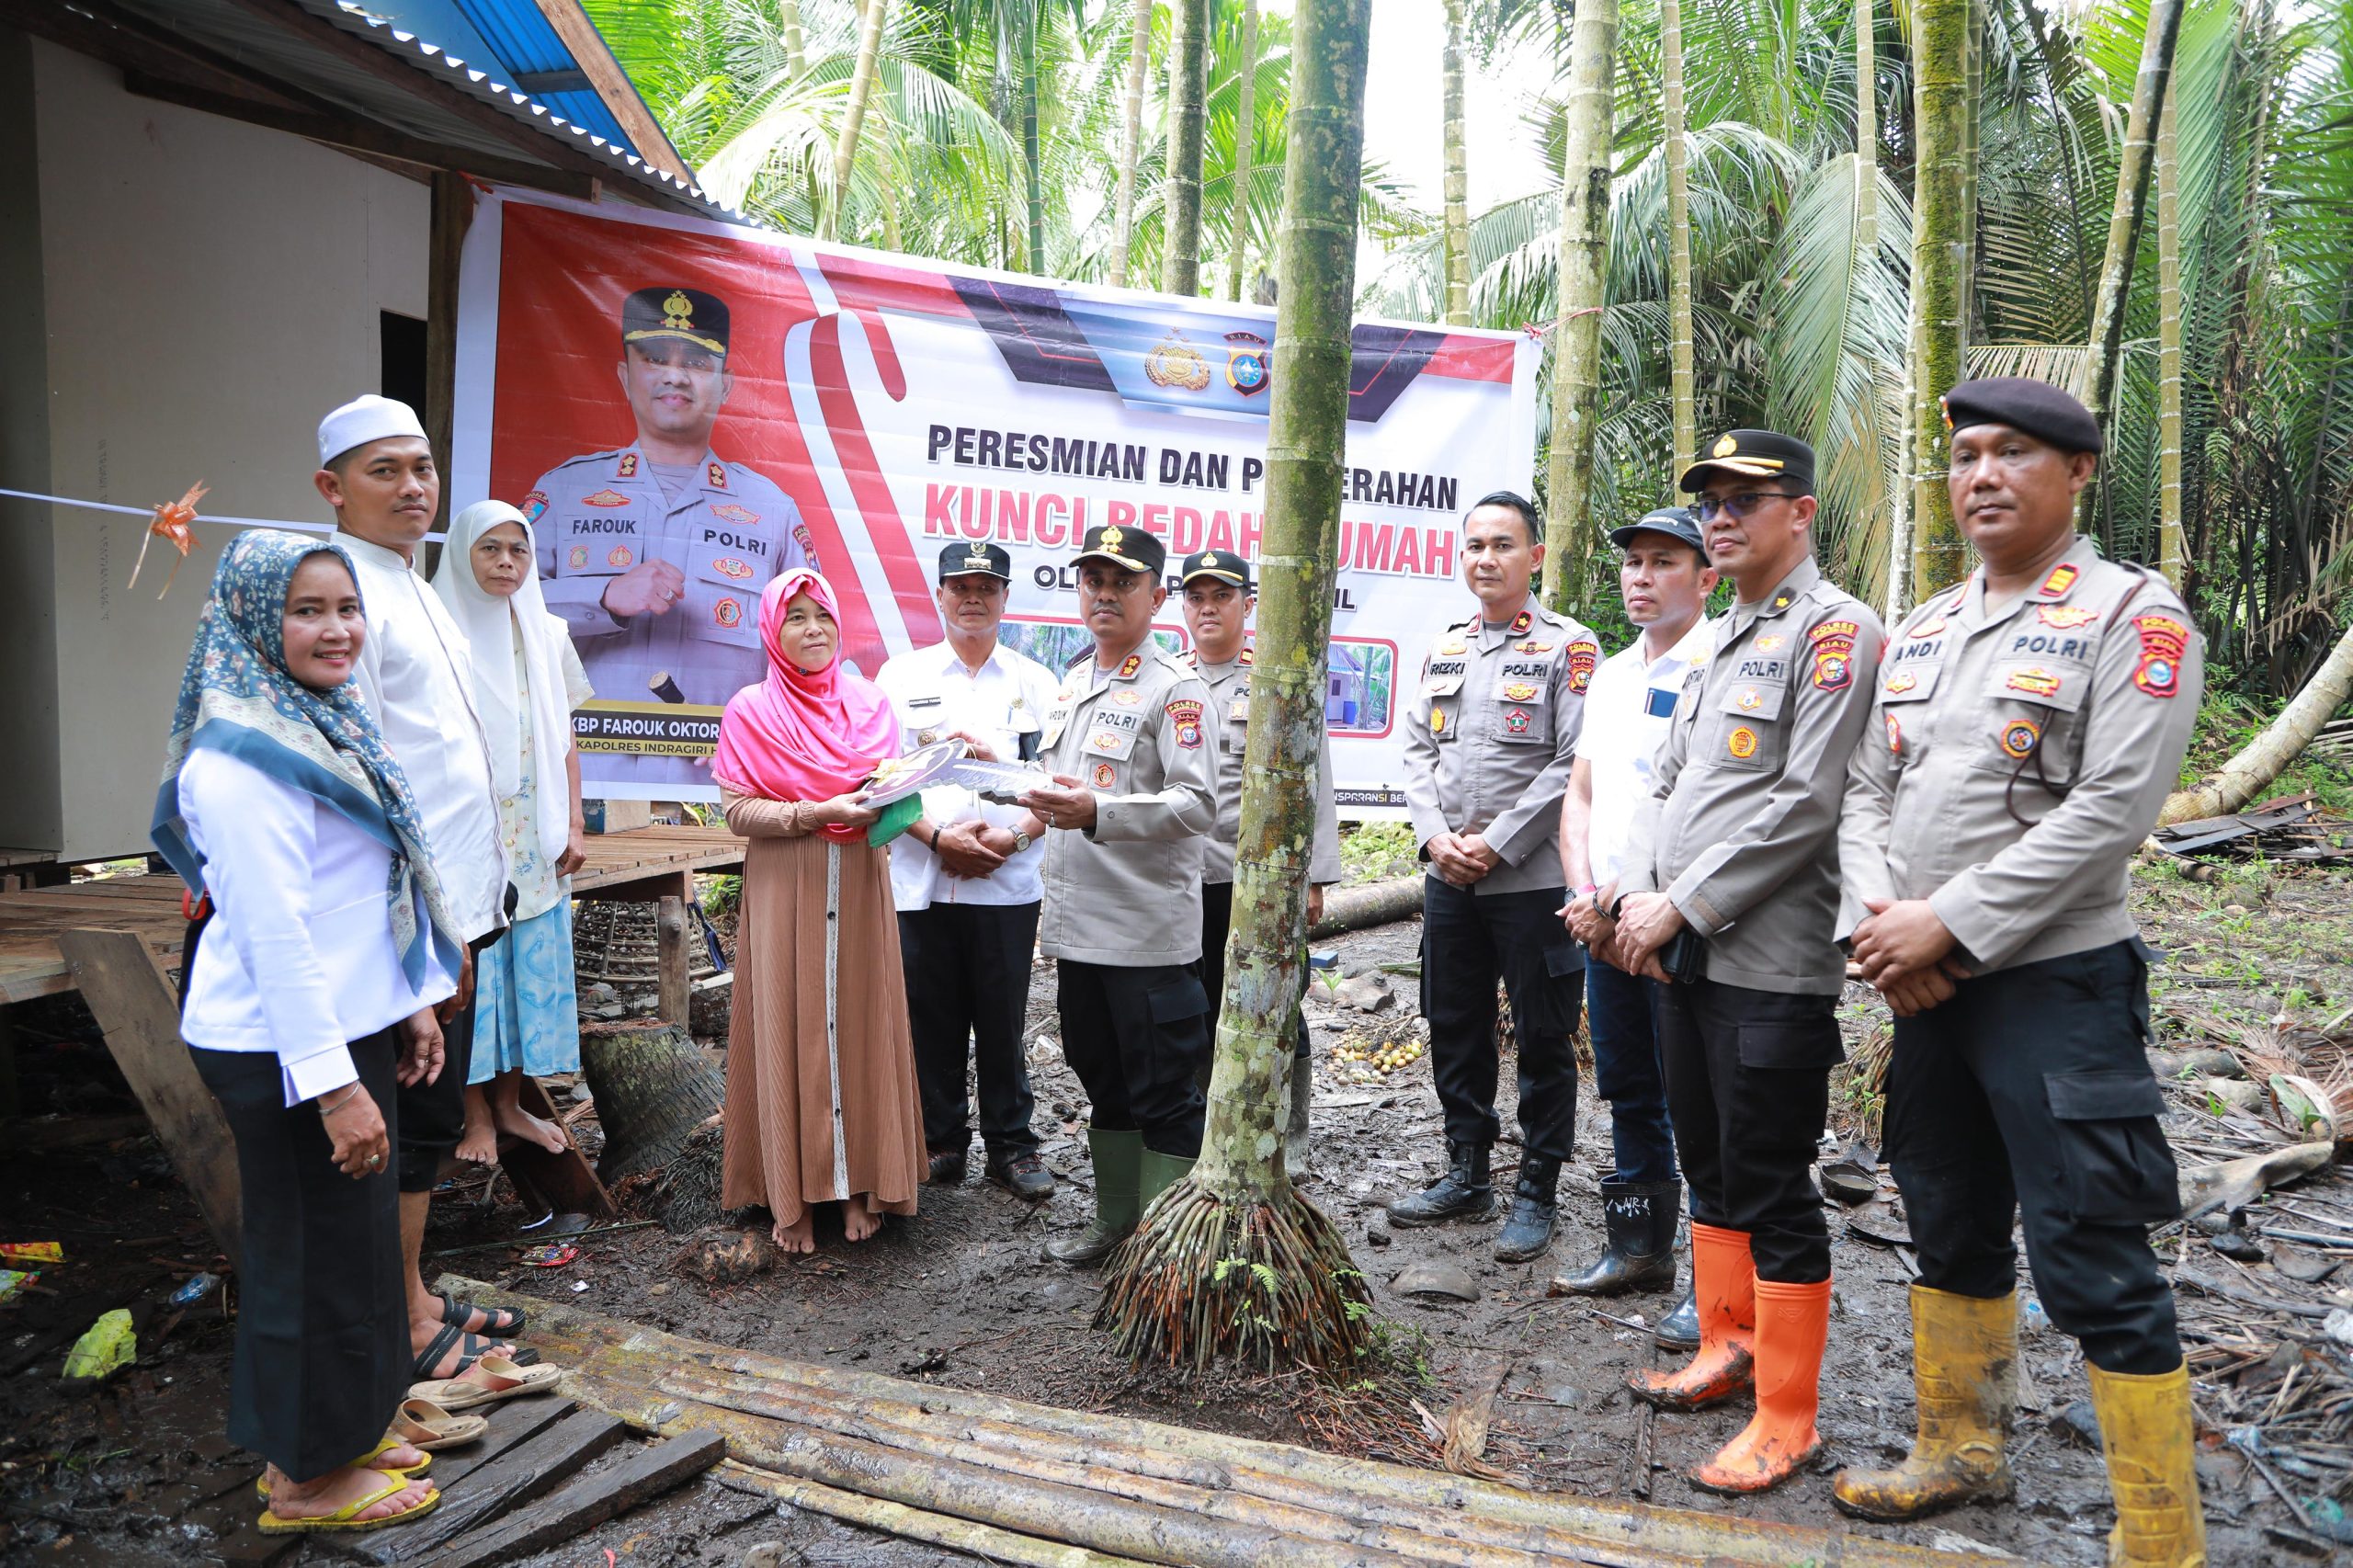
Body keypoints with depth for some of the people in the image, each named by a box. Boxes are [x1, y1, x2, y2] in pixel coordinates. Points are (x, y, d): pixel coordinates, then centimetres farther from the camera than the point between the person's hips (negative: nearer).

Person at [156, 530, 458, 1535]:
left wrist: (411, 1002, 17)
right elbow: (272, 929, -24)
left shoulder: (321, 724, 10)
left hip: (346, 1027, 9)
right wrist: (334, 1083, -24)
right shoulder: (245, 752, -20)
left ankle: (339, 1435, 36)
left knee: (349, 1241, 19)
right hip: (285, 1049, -9)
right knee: (319, 1255, 4)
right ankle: (307, 1480, 22)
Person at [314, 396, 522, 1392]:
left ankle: (416, 1299, 30)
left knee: (433, 1121, 17)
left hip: (456, 903, 9)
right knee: (415, 1127, 1)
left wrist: (462, 910, 19)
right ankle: (407, 1333, 15)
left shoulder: (412, 589, 17)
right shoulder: (349, 591, -14)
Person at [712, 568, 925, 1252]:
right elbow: (736, 808, -7)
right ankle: (793, 1196, 12)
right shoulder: (750, 711, -2)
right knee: (790, 1034, 2)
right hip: (785, 893, -3)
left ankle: (861, 1182, 16)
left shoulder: (869, 702, 7)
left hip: (859, 888, 3)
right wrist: (818, 814, -18)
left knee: (861, 1027, 5)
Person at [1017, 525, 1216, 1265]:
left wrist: (1097, 813, -30)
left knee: (1162, 1094, 1)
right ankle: (1114, 1223, 32)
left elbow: (1198, 803, -19)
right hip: (1077, 928, 8)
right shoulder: (1070, 684, 16)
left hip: (1149, 933, -8)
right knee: (1104, 1086, 18)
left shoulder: (1175, 689, -8)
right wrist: (1051, 912, 22)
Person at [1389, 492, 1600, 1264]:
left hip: (1533, 879, -6)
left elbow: (1574, 765, -12)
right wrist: (1437, 835, -4)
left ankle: (1536, 1192, 17)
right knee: (1455, 1032, 14)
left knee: (1543, 1041, 4)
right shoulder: (1444, 649, 13)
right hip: (1448, 879, 6)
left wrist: (1497, 845, -15)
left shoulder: (1569, 647, -5)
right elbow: (1418, 751, 12)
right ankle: (1466, 1174, 29)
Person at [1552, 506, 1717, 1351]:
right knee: (1628, 1090, 17)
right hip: (1604, 921, 8)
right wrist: (1584, 893, 0)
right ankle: (1638, 1248, 31)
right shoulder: (1611, 674, 16)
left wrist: (1621, 894, -15)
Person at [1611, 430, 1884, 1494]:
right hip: (1683, 957, 8)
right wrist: (1636, 896, 0)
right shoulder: (1715, 642, 18)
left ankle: (1786, 1422, 14)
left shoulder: (1835, 632, -9)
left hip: (1771, 965, -8)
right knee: (1709, 1168, 19)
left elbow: (1805, 806, -18)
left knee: (1772, 1192, 0)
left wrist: (1682, 906, -16)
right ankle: (1726, 1351, 36)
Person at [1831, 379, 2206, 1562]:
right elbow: (1865, 792, 10)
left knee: (2092, 1266, -2)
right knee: (1952, 1233, 19)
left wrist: (1948, 924, -19)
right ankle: (1959, 1453, 37)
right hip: (1924, 984, 7)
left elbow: (2109, 811, -18)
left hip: (2056, 985, -7)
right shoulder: (1920, 631, 12)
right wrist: (1875, 924, -7)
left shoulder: (2133, 617, -8)